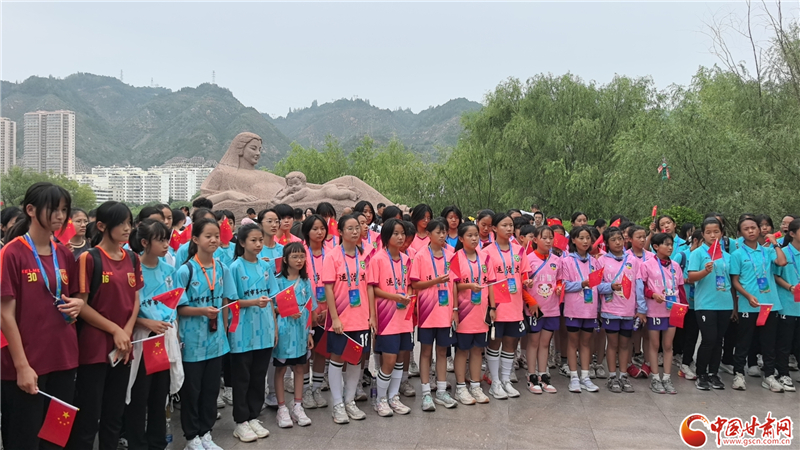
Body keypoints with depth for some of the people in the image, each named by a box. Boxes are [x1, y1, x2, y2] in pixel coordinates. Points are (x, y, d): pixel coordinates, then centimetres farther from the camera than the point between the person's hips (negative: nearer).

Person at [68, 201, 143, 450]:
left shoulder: (133, 259, 8)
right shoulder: (89, 258, -9)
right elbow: (81, 306, -11)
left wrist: (127, 332, -4)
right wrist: (115, 330, -12)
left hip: (123, 349, 6)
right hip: (93, 349, -5)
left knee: (114, 416, 15)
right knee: (88, 417, 1)